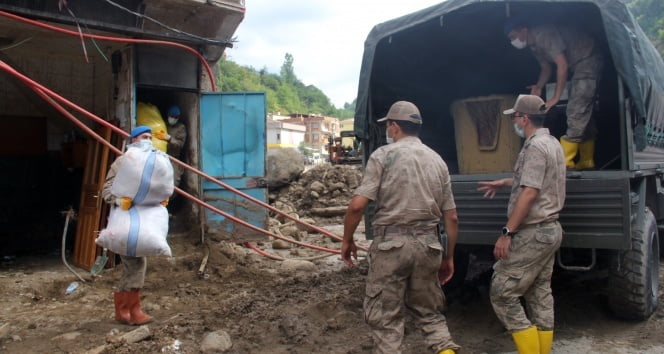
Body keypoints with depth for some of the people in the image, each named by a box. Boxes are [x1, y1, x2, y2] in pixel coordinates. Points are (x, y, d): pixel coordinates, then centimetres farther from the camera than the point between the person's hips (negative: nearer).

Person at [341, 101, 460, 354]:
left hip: (391, 243, -5)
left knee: (383, 315, 7)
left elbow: (357, 205, -12)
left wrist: (347, 240, 3)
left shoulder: (384, 155, -4)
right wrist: (449, 257, 21)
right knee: (428, 310, 20)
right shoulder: (437, 160, 11)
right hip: (427, 244, 5)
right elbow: (451, 217, 12)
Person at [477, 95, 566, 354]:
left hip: (533, 234, -10)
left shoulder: (535, 147, -16)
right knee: (540, 296, 13)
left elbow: (529, 193, -24)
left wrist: (507, 233, -24)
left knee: (502, 294, -5)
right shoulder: (552, 143, 15)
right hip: (550, 229, 10)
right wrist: (504, 183, 37)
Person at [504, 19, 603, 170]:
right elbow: (546, 68, 16)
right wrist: (539, 87, -4)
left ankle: (565, 161, -18)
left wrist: (556, 97, -24)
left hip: (588, 60, -10)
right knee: (583, 114, 10)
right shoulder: (533, 45, 6)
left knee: (577, 111, -16)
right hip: (578, 66, 10)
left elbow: (562, 65, -27)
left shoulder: (544, 35, -24)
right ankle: (587, 162, 16)